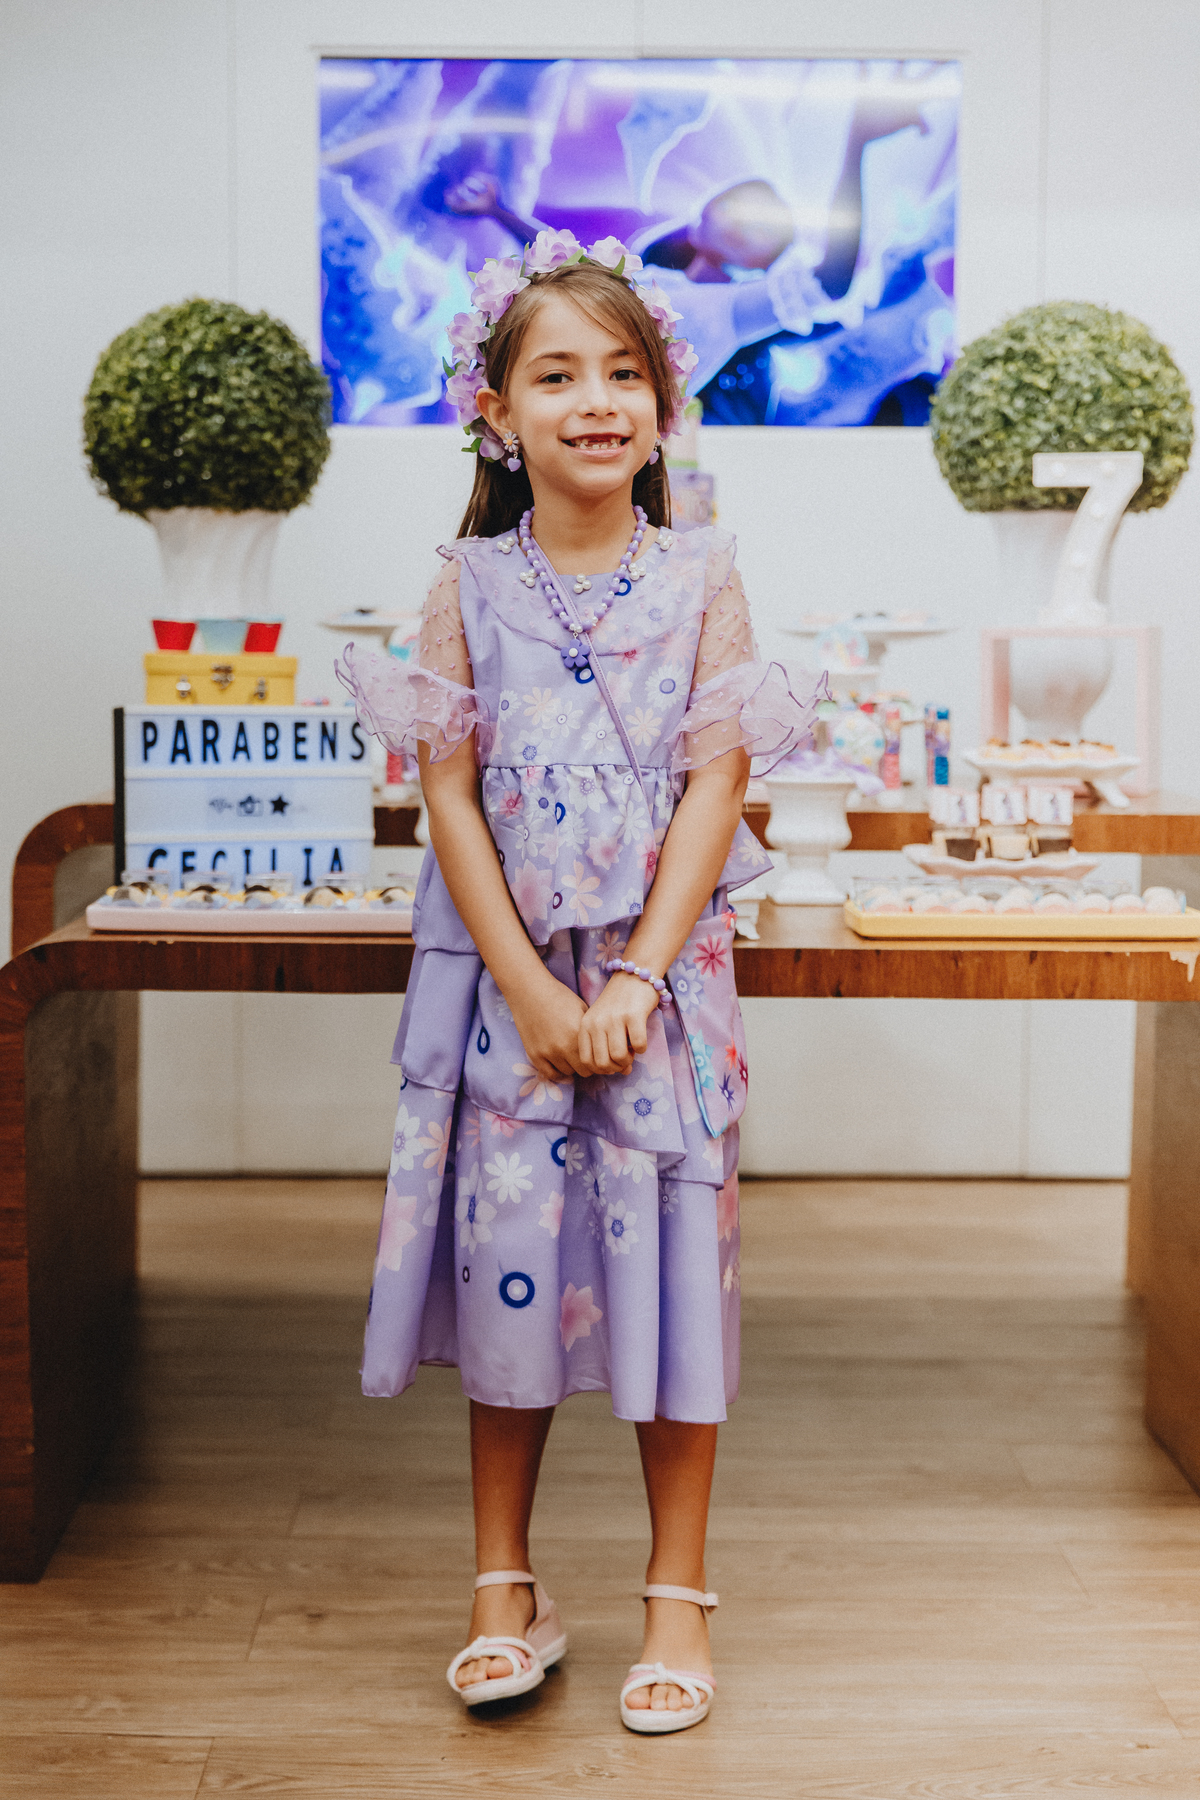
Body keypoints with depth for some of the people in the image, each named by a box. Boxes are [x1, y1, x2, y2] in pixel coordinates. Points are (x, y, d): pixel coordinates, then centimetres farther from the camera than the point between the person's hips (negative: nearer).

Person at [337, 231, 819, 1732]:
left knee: (669, 1251, 3)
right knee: (505, 1249, 5)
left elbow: (715, 789, -5)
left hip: (662, 973, 0)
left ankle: (679, 1592, 18)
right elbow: (450, 796, -3)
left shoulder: (701, 578, 1)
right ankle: (504, 1588, 21)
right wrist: (531, 990, -12)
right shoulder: (469, 584, 2)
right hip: (503, 975, 1)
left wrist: (632, 982, -14)